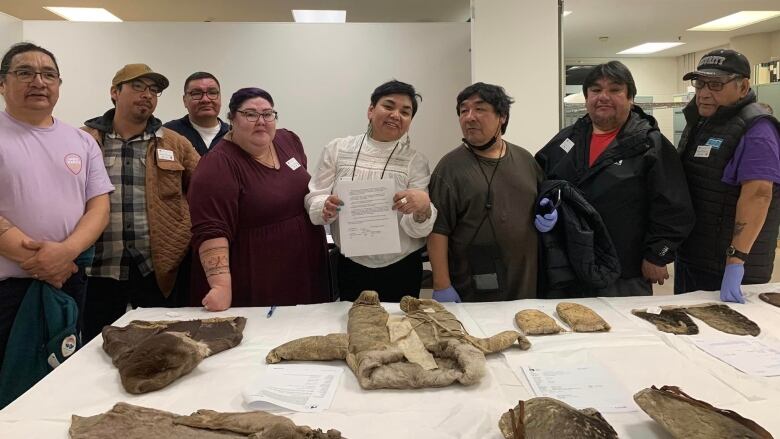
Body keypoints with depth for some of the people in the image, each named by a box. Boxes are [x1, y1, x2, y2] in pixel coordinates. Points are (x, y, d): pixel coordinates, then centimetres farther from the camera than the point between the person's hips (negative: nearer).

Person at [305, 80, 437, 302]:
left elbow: (418, 229, -6)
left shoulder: (416, 161, -1)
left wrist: (422, 208, -27)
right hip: (351, 268, 0)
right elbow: (313, 199, 0)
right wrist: (325, 207, -22)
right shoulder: (337, 149, 0)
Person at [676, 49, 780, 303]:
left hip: (728, 265, -8)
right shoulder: (697, 123, 9)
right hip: (688, 256, 8)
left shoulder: (755, 129, -15)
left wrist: (736, 262, -33)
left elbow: (757, 195, -25)